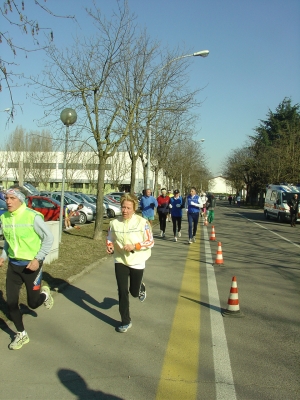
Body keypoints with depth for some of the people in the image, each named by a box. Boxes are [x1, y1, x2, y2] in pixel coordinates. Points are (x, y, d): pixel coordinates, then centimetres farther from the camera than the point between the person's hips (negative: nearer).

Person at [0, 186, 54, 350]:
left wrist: (38, 259, -17)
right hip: (13, 264, 5)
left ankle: (45, 294, 41)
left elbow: (49, 238, -12)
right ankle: (21, 335, 25)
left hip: (31, 264, -5)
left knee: (33, 303, 5)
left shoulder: (33, 216, -19)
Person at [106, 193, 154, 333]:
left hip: (137, 262, -2)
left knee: (134, 292, 12)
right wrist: (109, 247, -15)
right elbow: (110, 239, 8)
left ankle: (141, 288, 50)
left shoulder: (142, 222, -15)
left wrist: (134, 246, -24)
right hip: (120, 261, 2)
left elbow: (150, 242, -11)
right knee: (122, 292, 2)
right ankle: (126, 322, 19)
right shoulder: (114, 223, -7)